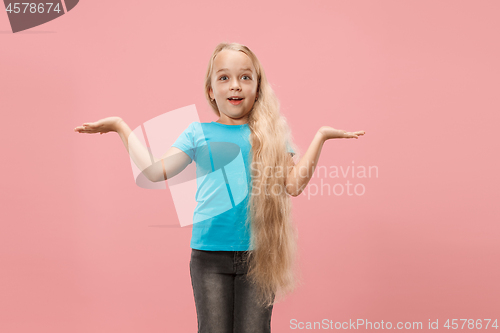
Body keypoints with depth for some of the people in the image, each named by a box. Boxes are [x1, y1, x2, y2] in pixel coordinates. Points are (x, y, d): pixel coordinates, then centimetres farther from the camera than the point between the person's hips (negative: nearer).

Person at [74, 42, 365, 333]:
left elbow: (294, 184, -1)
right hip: (210, 254, 0)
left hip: (259, 254, 0)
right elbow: (156, 171, 0)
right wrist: (121, 126, 4)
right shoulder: (198, 133, 7)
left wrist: (321, 135, -1)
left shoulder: (271, 135, 7)